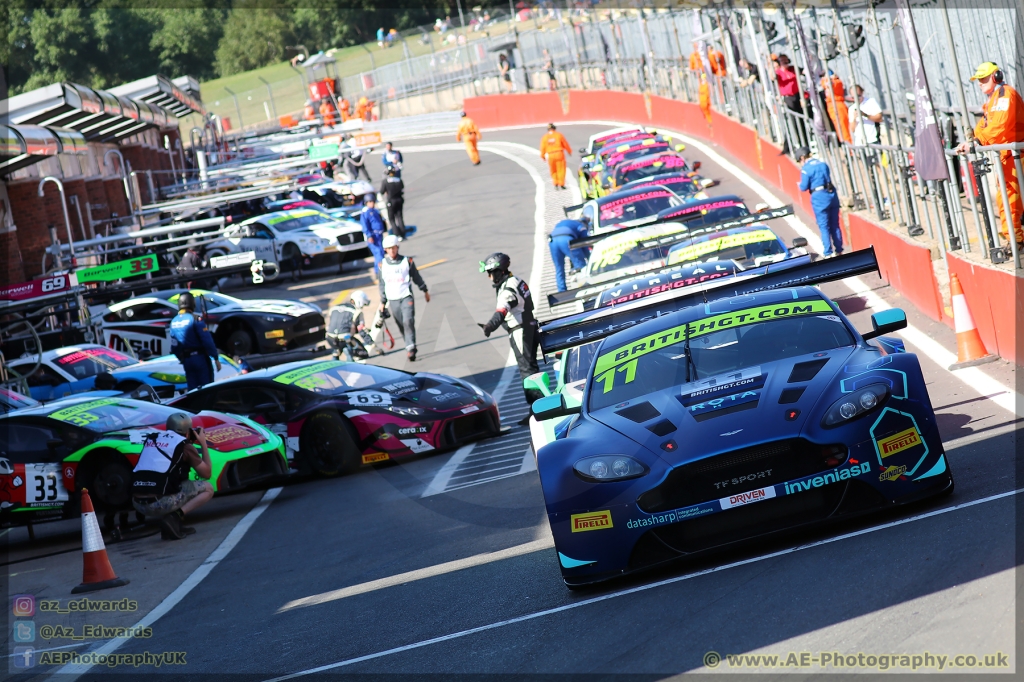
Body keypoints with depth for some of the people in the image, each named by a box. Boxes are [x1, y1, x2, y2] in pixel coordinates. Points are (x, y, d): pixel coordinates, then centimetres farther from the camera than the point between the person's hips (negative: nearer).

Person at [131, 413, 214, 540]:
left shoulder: (151, 440, 19)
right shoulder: (184, 446, 4)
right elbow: (207, 473, 13)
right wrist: (203, 444, 23)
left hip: (137, 503, 6)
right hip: (160, 503, -6)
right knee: (207, 489, 12)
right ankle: (176, 516, -8)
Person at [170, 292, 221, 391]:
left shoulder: (174, 321, 7)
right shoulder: (195, 319, -13)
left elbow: (174, 345, 11)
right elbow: (207, 341, -16)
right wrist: (216, 358, -12)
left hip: (186, 360, 6)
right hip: (200, 357, -6)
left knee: (193, 389, 10)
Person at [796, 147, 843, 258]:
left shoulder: (806, 169, -10)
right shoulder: (823, 164, 11)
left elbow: (804, 187, -9)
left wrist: (800, 185, 12)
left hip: (819, 198, -6)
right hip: (832, 195, 6)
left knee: (824, 226, 2)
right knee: (835, 225, 13)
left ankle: (828, 253, 3)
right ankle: (838, 250, 18)